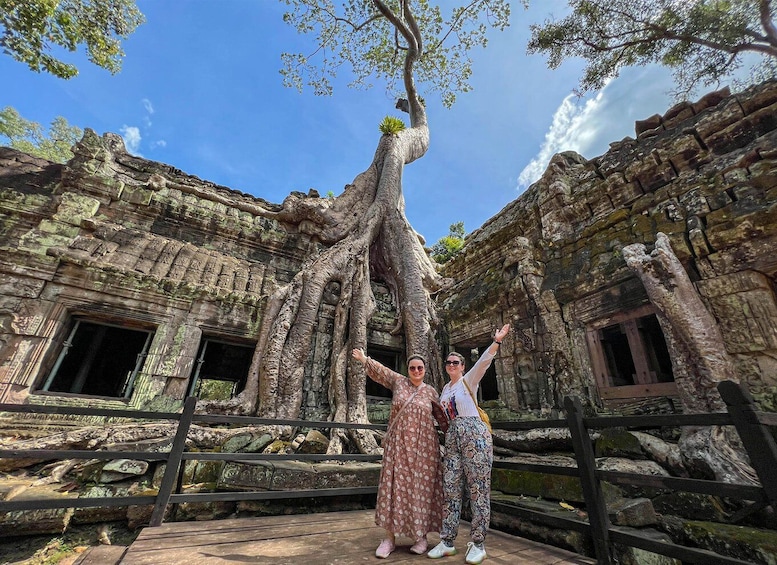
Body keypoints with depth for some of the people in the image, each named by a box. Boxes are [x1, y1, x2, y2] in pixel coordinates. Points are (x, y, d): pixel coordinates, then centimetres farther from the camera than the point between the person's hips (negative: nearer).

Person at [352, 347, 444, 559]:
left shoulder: (431, 392, 5)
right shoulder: (398, 381, 3)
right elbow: (379, 370, 8)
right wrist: (364, 359, 9)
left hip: (422, 445, 0)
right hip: (398, 443, 0)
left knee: (421, 487, 4)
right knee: (394, 485, 2)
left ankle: (421, 537, 20)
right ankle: (390, 538, 14)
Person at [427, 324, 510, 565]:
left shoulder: (468, 380, 1)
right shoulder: (445, 389, 18)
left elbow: (484, 361, -16)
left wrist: (497, 341, -28)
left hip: (474, 434, -6)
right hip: (452, 437, 6)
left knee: (478, 489, -1)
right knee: (450, 489, 6)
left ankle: (478, 544, 11)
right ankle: (447, 542, 16)